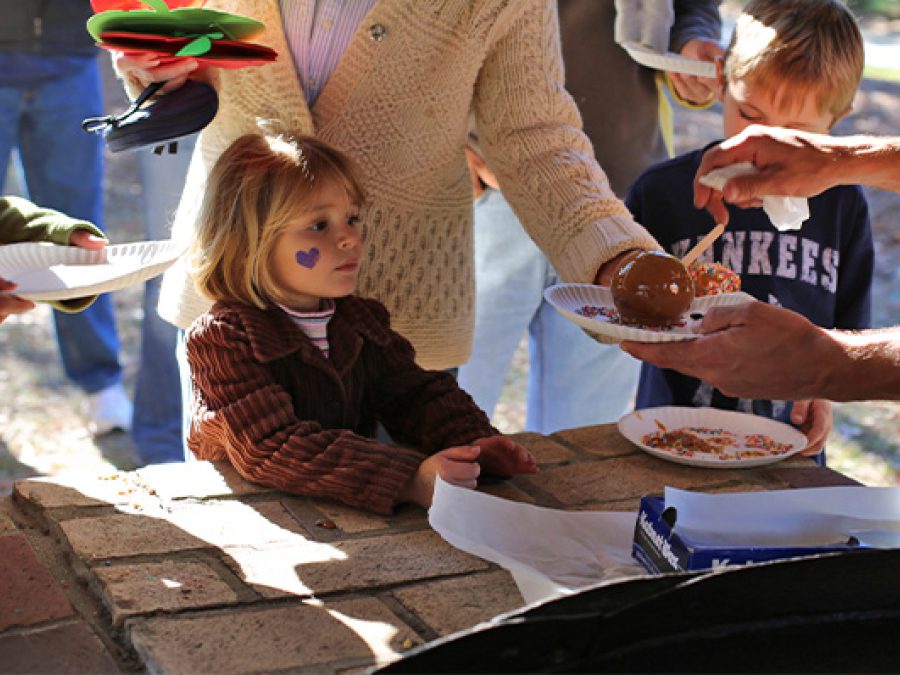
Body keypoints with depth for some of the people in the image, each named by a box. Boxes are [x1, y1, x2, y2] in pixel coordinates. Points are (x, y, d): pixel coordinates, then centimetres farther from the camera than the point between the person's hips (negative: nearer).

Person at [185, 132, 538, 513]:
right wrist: (409, 479, -31)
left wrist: (473, 441, -8)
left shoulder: (362, 321, 10)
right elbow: (273, 450, -23)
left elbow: (414, 392, 14)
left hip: (352, 513, 6)